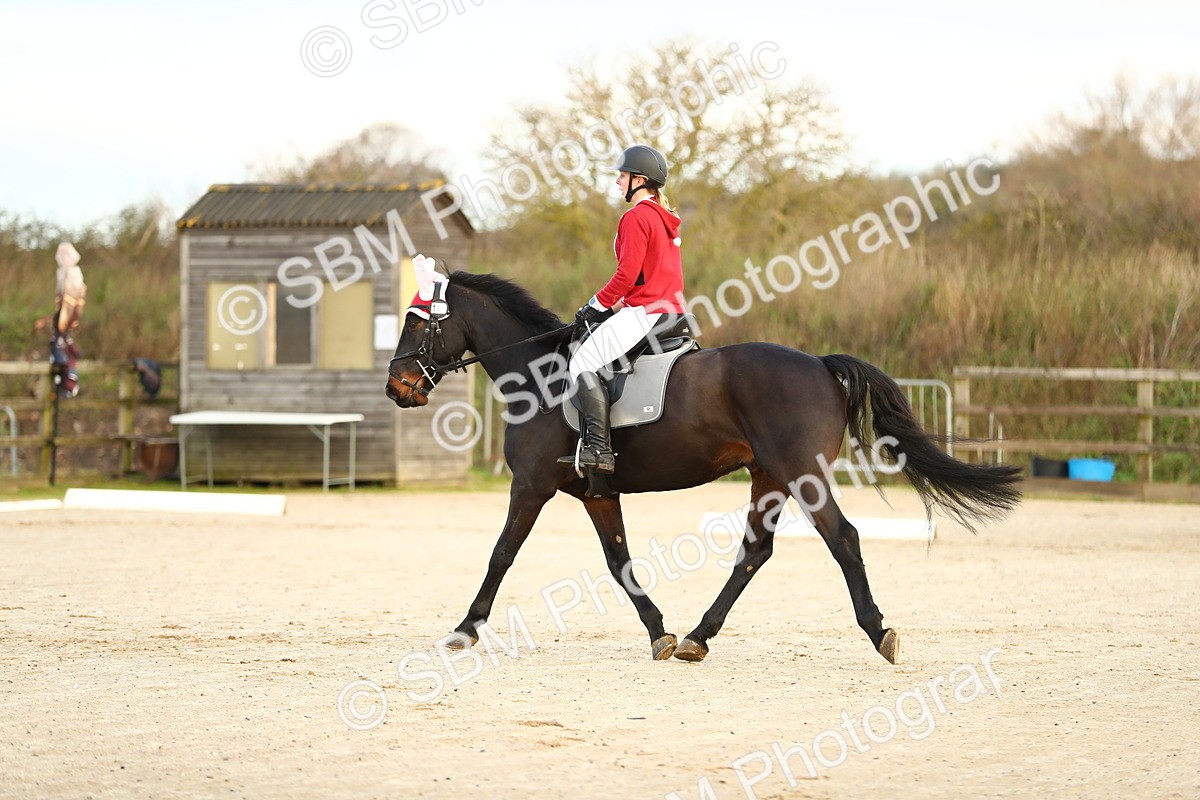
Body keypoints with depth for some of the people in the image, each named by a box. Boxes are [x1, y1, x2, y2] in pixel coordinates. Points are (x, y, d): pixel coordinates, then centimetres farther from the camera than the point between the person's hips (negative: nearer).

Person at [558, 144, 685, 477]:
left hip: (644, 311, -11)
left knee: (582, 364, -12)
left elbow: (627, 274, -18)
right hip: (671, 310, 11)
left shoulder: (636, 217, -11)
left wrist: (596, 305, -7)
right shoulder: (666, 220, 20)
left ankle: (599, 447, -23)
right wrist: (617, 304, 19)